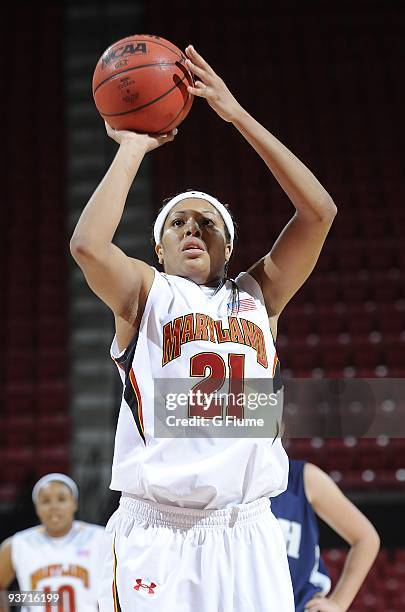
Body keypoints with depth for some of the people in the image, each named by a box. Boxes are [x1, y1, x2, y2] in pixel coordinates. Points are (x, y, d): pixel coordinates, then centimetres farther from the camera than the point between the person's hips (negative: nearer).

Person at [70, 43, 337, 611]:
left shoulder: (258, 296, 16)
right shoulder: (145, 293, 8)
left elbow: (319, 211, 5)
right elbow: (88, 245, -13)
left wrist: (238, 115, 4)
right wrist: (132, 148, -1)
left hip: (249, 534, 3)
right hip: (156, 534, -2)